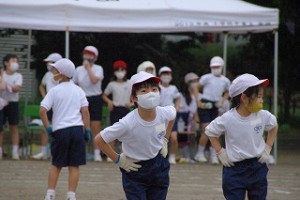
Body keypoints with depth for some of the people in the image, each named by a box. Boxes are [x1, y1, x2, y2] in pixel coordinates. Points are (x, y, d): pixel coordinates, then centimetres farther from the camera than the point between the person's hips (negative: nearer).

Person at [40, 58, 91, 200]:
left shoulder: (54, 91, -3)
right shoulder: (78, 90, 6)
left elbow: (42, 111, -12)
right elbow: (85, 111, 2)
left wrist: (47, 128, -3)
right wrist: (87, 130, 5)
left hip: (60, 130, -1)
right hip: (77, 129, 1)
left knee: (56, 164, 13)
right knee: (74, 165, 5)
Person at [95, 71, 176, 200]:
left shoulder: (165, 114, -16)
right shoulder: (127, 123, -29)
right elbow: (99, 139, -19)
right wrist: (118, 160, -13)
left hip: (158, 168, 4)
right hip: (134, 171, -4)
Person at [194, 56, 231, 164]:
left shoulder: (225, 81, 8)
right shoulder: (207, 78, -4)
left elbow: (227, 92, 24)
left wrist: (222, 101, 7)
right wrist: (198, 101, -9)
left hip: (215, 107, 4)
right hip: (205, 105, -4)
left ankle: (213, 155, 6)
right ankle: (200, 153, 2)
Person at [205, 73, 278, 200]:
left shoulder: (263, 116, -8)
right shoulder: (227, 119, -16)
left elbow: (274, 126, 14)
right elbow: (210, 132, 1)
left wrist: (267, 148, 7)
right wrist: (220, 152, -3)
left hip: (257, 167, 3)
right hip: (235, 169, -3)